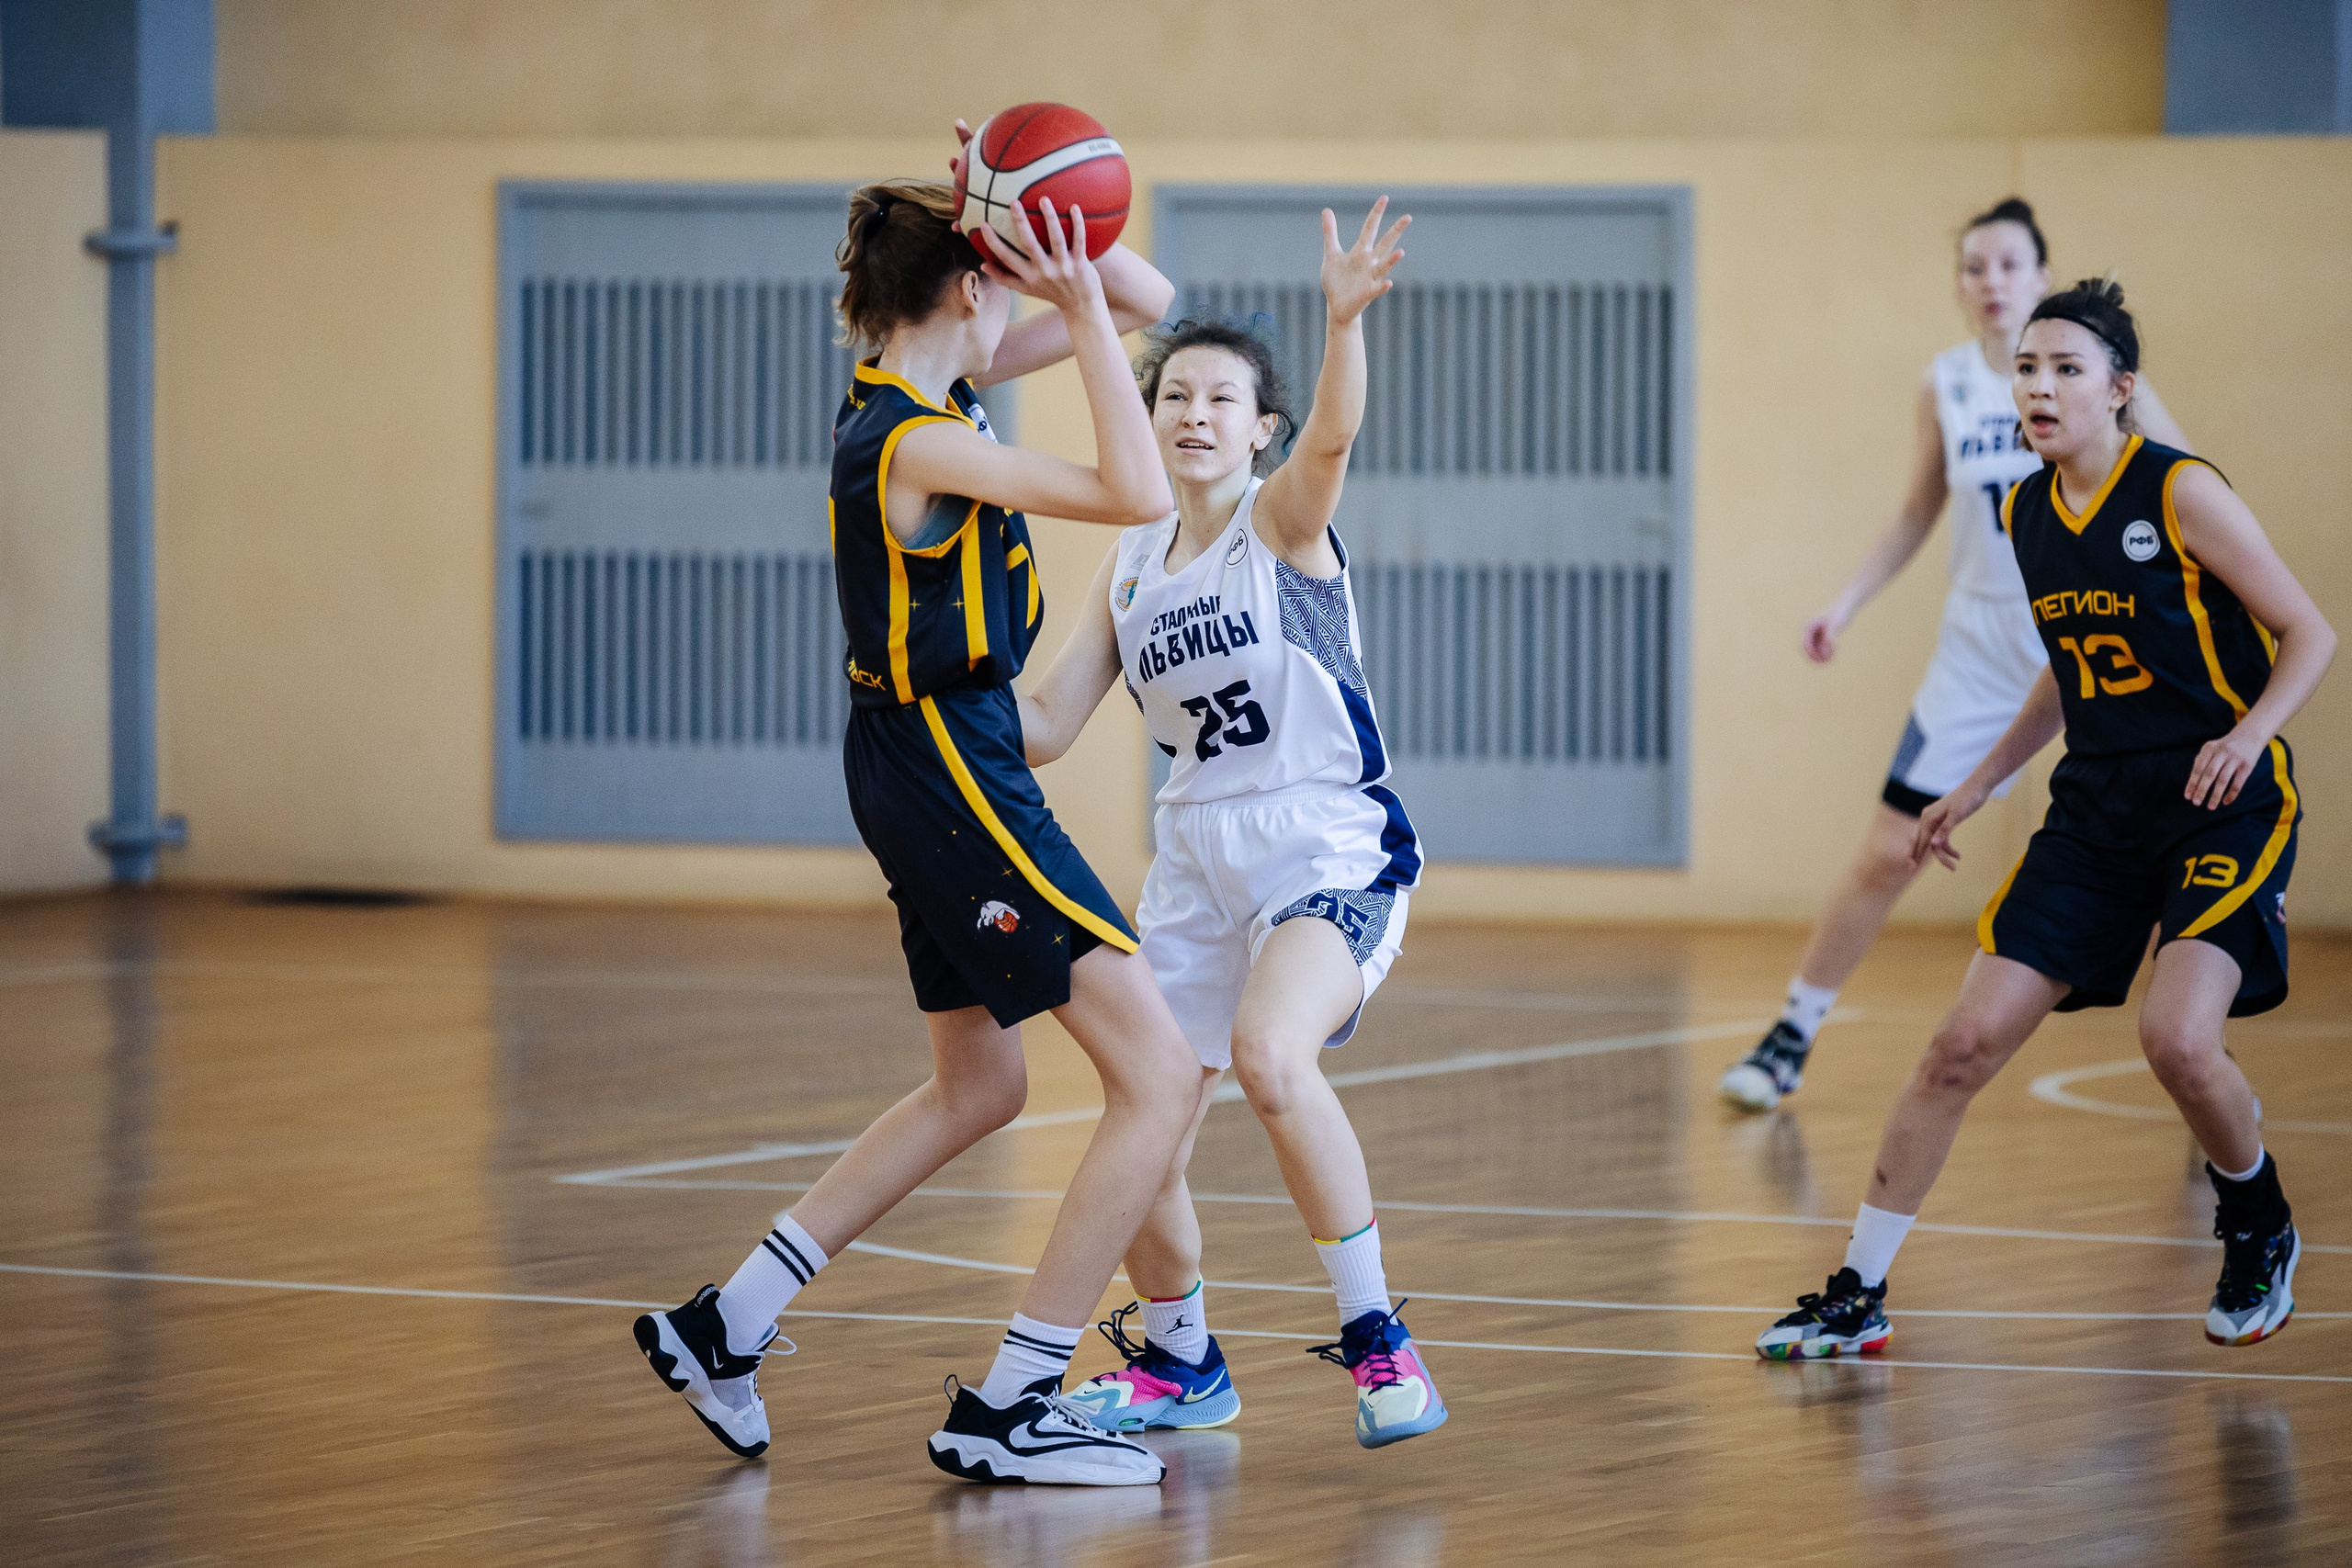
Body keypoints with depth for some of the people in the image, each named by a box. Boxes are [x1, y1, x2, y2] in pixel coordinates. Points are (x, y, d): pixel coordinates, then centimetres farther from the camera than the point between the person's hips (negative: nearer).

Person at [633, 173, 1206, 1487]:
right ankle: (1008, 1412, -9)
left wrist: (1078, 255, -4)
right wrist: (1086, 313, -22)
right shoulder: (917, 444, -20)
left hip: (930, 769, 10)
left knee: (978, 1090, 25)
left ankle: (726, 1327, 29)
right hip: (954, 772, -10)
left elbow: (1147, 303, 13)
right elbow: (1138, 495, -27)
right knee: (1160, 1074, -9)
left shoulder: (932, 396, 7)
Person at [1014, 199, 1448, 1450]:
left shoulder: (1284, 521, -7)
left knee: (1267, 1051, -33)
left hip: (1332, 850, -6)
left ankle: (1376, 1337, -21)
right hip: (1198, 864, 6)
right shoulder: (1130, 567, 10)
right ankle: (1176, 1363, 31)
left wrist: (1344, 321, -50)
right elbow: (1044, 725, 12)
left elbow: (1333, 435, -30)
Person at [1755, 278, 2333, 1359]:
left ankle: (2258, 1230, 7)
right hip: (2098, 810, 6)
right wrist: (1980, 784, 23)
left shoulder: (2181, 492, -12)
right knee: (1966, 1043, -3)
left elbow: (2310, 637, -9)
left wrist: (2249, 734, -25)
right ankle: (1858, 1293, 5)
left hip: (2225, 805, -6)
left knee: (2178, 1039, -25)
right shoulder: (2026, 515, 7)